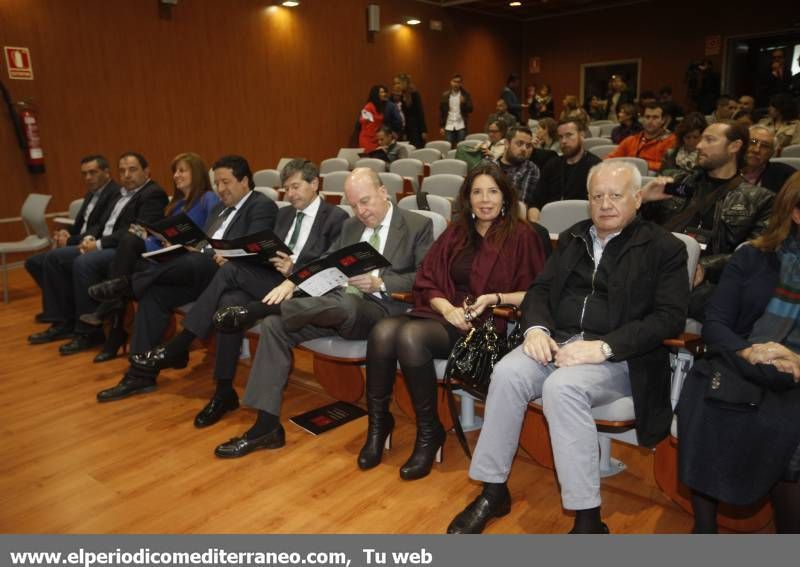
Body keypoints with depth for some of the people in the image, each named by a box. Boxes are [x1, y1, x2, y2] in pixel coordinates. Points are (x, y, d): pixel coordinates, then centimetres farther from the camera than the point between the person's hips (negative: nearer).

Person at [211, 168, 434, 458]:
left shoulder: (418, 225, 2)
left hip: (381, 309, -6)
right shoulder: (350, 226, 20)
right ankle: (267, 425, -13)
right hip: (338, 305, 6)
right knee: (274, 324, -16)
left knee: (345, 302, -41)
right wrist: (292, 280, -5)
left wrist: (379, 283, -20)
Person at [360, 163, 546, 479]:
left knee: (411, 336, -32)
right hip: (446, 314, 5)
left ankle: (430, 433, -13)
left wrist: (494, 298, -16)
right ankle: (378, 422, -7)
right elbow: (427, 281, 11)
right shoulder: (455, 234, 17)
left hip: (488, 323, -5)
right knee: (383, 331, -25)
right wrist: (447, 307, -9)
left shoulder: (521, 236, 3)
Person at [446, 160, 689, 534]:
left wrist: (602, 347, -21)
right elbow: (540, 288, 16)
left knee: (562, 387, -34)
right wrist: (536, 328, -8)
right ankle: (493, 491, -11)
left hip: (619, 356, -4)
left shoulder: (665, 248, 2)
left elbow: (670, 318, -8)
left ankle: (588, 519, -20)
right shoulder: (572, 238, 17)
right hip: (558, 339, 5)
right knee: (508, 372, -25)